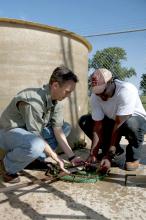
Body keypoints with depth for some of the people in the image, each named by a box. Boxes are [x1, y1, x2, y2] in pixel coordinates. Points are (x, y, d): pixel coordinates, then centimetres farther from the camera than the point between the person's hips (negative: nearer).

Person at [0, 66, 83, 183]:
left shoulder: (57, 101, -8)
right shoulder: (33, 101, -33)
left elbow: (57, 129, -8)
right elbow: (36, 136, -27)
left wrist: (72, 156, -12)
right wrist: (57, 159, -20)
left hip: (31, 131, 9)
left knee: (65, 127, 4)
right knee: (36, 146, -40)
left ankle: (35, 159, -1)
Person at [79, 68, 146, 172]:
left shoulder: (126, 91, -34)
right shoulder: (95, 96, -19)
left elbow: (119, 125, -36)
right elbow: (98, 126, -19)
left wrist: (109, 156, -34)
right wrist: (93, 155, -26)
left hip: (137, 120, -5)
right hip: (112, 121, 5)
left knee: (131, 123, -41)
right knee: (84, 121, -11)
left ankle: (133, 156, -8)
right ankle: (116, 149, 3)